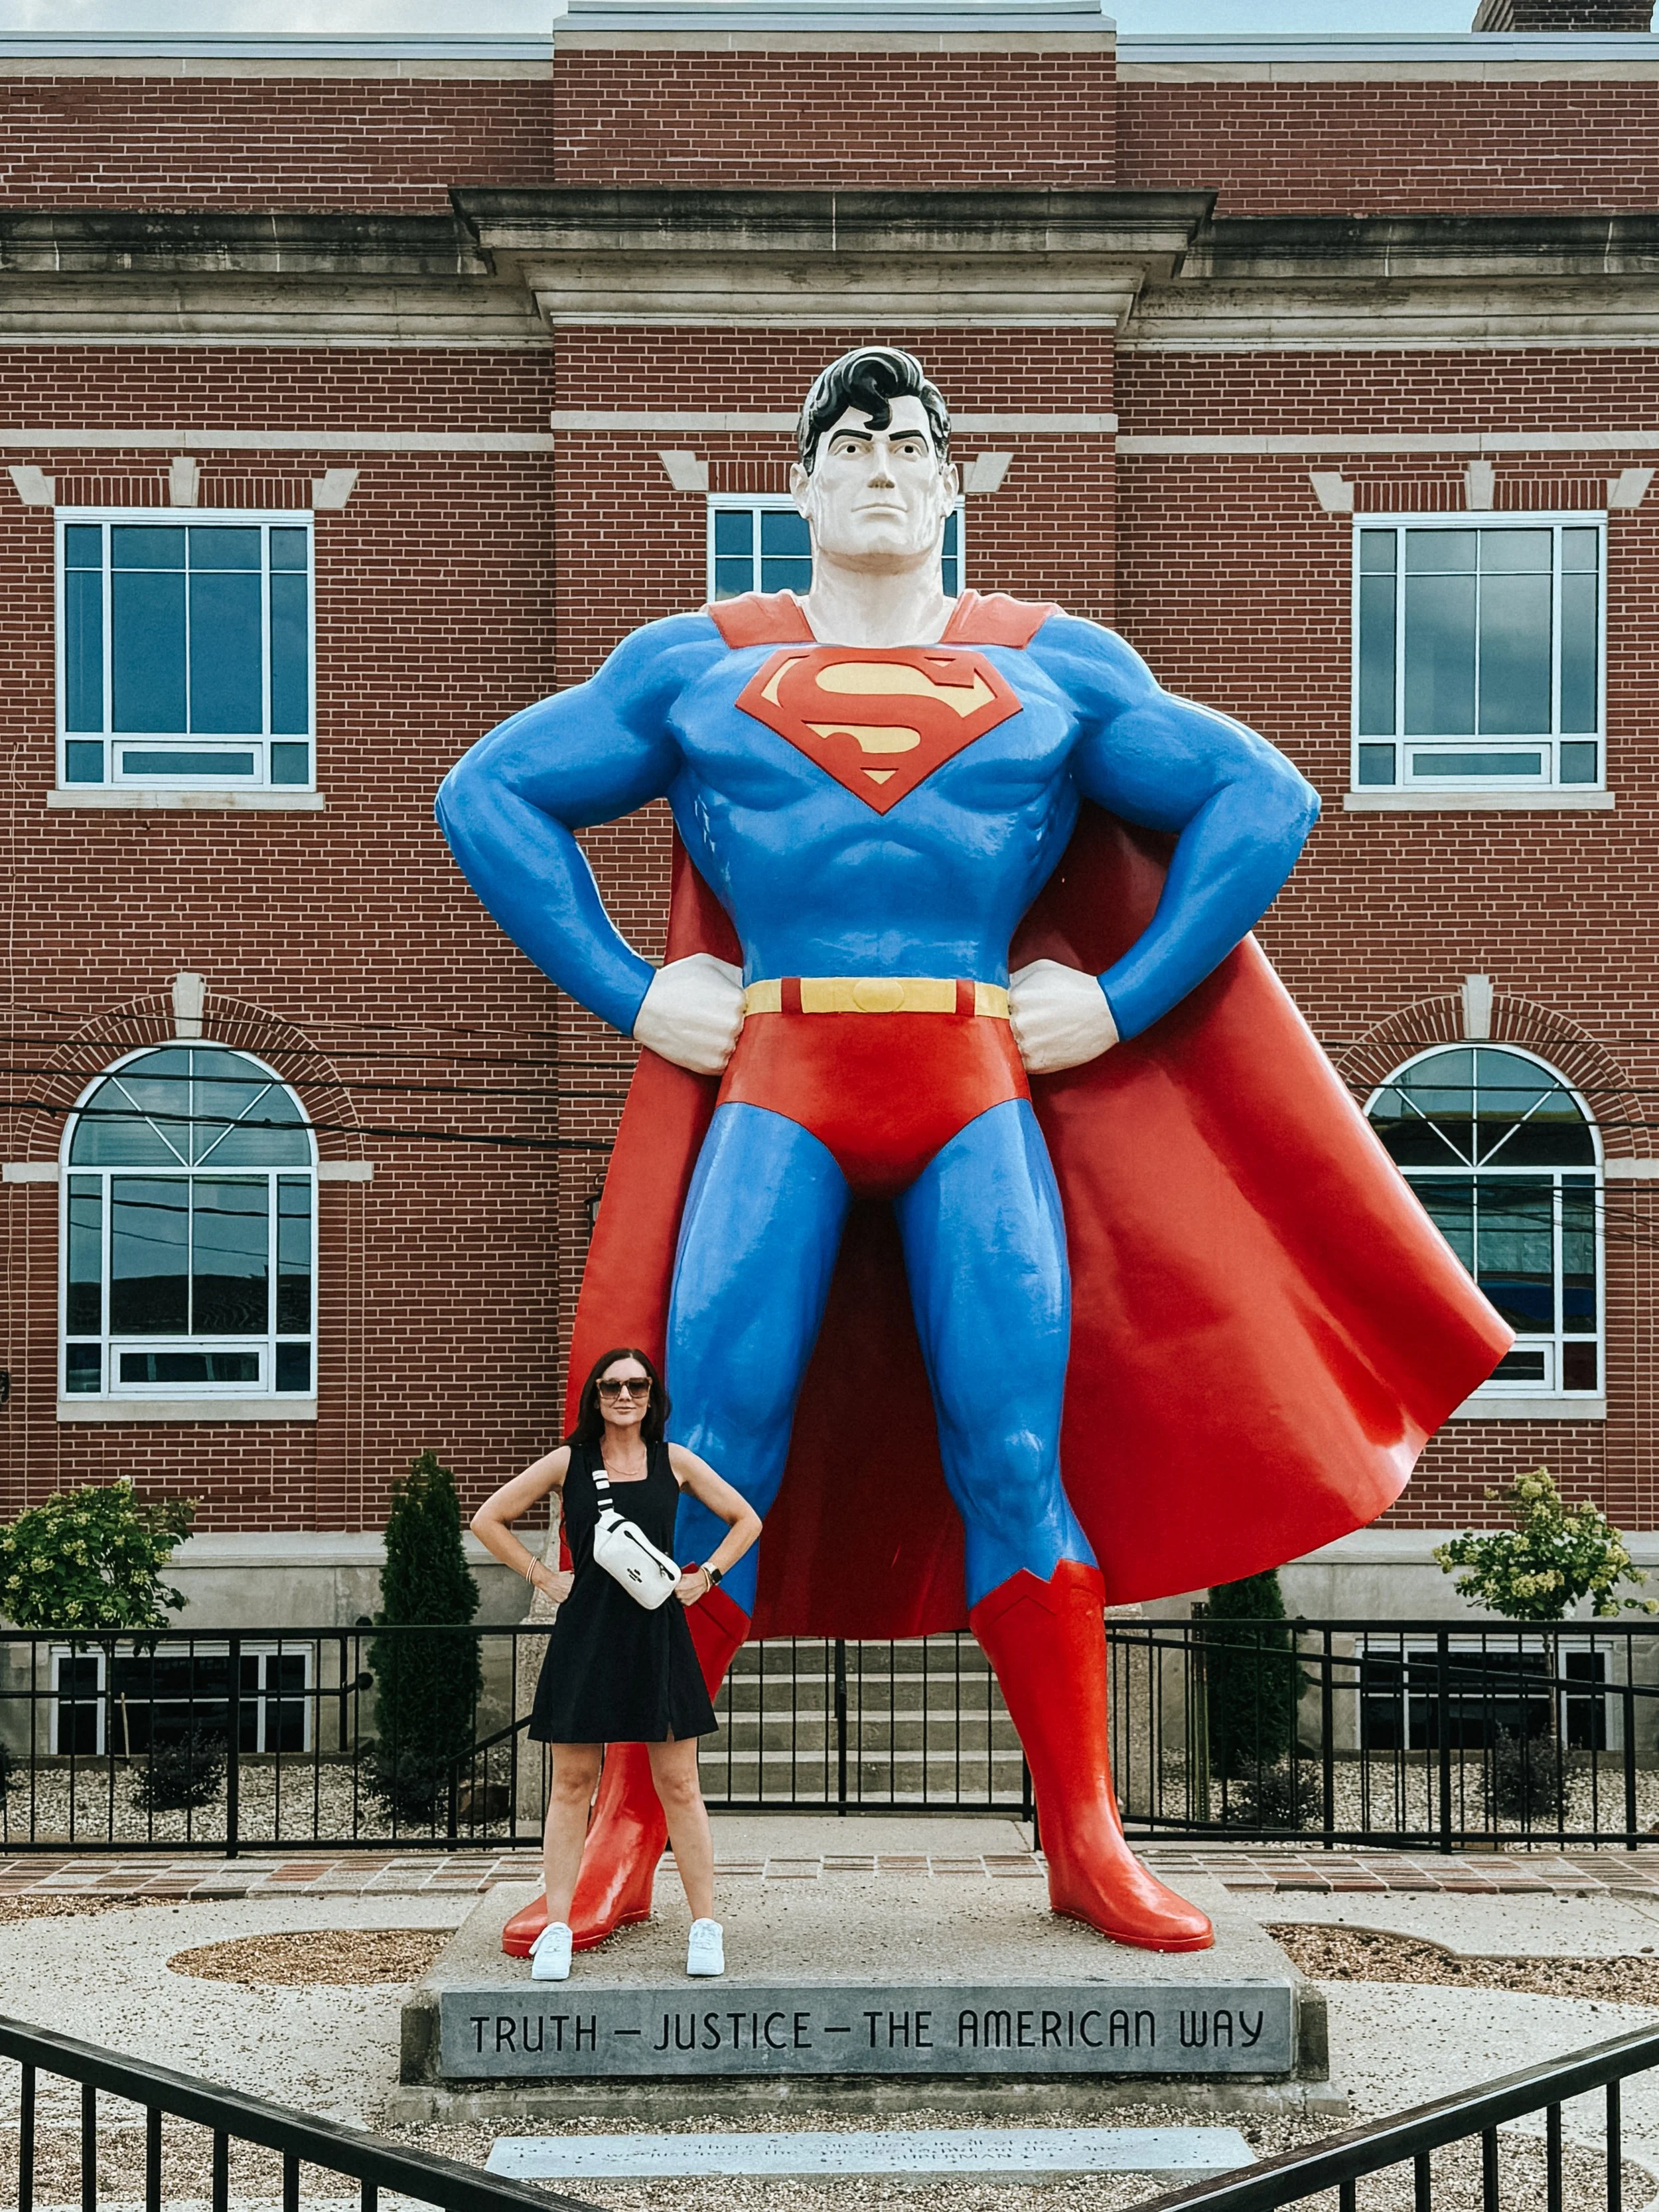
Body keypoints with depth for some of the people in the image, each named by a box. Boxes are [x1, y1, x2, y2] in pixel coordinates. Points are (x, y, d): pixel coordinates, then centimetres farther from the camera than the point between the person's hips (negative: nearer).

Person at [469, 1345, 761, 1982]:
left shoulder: (674, 1462, 5)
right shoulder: (567, 1463, 3)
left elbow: (745, 1520, 16)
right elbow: (488, 1520, 10)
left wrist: (706, 1576, 5)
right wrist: (542, 1576, 3)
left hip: (658, 1635, 0)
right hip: (585, 1635, 0)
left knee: (679, 1786, 2)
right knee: (571, 1785, 3)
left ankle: (705, 1927, 8)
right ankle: (557, 1930, 7)